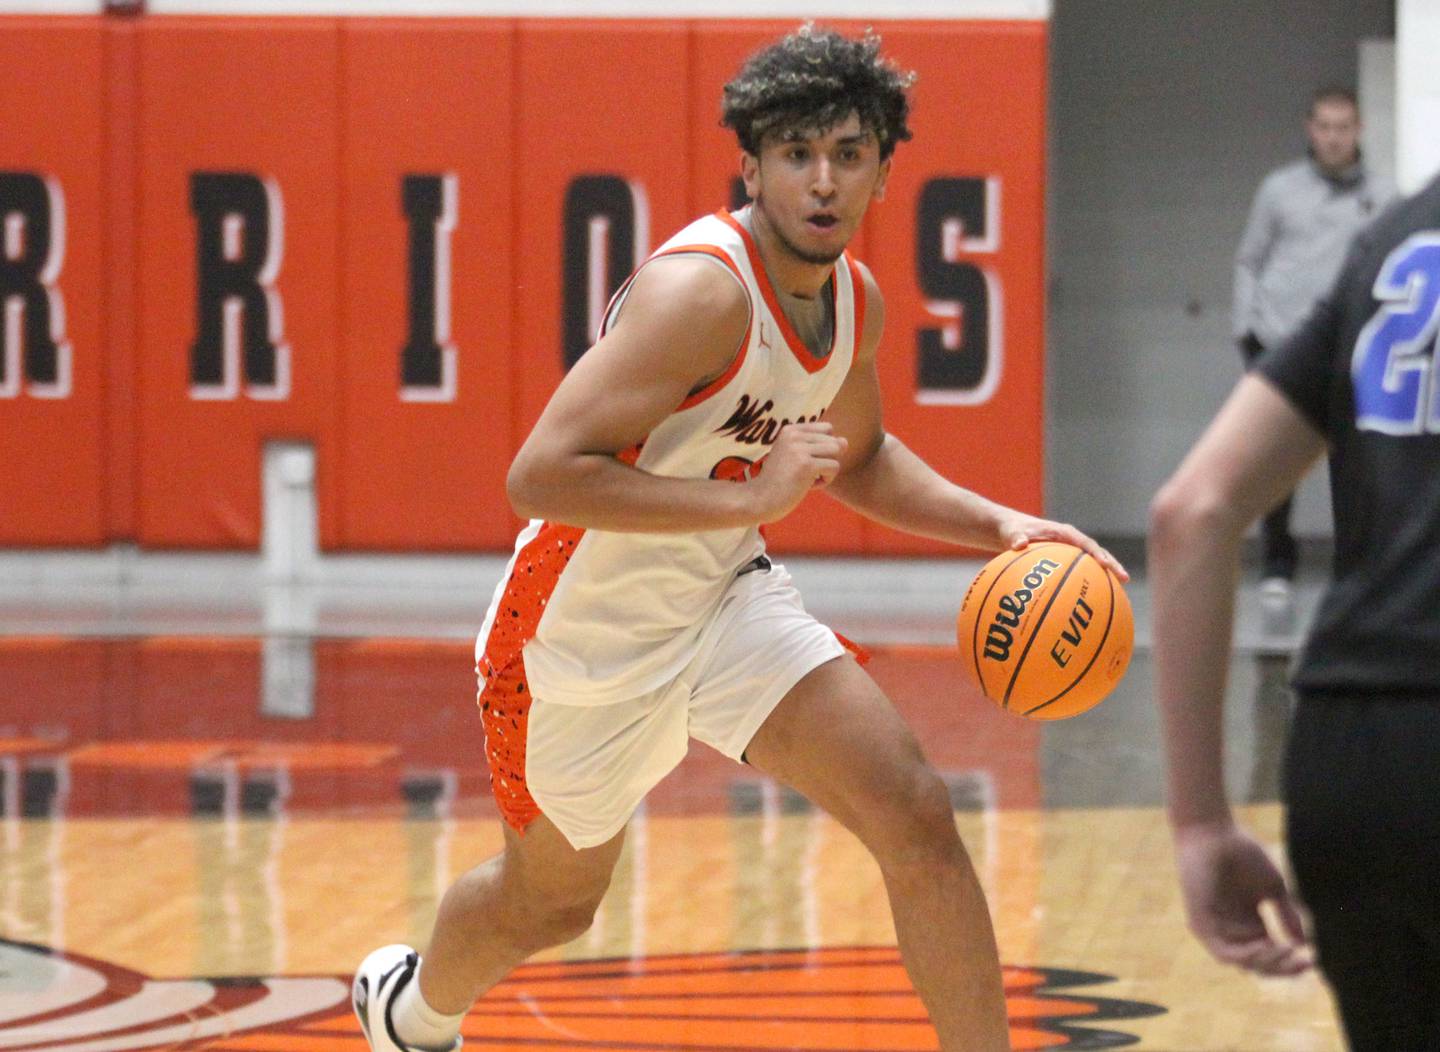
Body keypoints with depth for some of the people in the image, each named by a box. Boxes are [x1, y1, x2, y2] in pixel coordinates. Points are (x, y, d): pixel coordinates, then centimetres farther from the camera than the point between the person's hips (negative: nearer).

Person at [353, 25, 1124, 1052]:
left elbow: (859, 457, 17)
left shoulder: (855, 300, -4)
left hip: (726, 600, 6)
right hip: (585, 631, -6)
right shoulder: (701, 289, -30)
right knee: (549, 903, 17)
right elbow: (541, 475, -36)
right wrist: (753, 498, -37)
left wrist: (999, 525, 2)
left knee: (916, 814, -14)